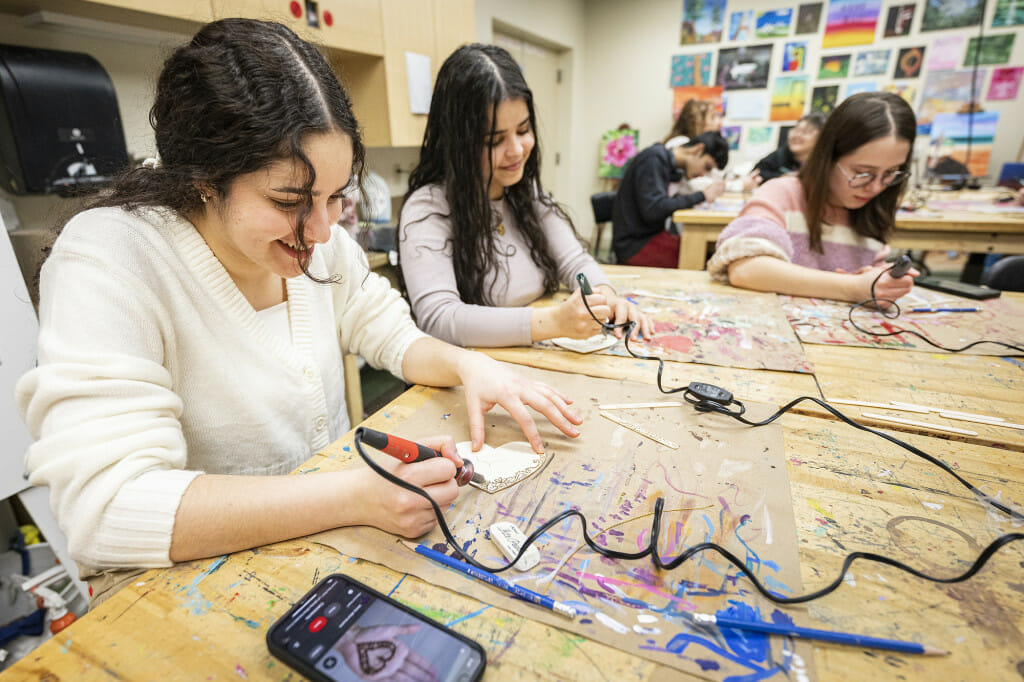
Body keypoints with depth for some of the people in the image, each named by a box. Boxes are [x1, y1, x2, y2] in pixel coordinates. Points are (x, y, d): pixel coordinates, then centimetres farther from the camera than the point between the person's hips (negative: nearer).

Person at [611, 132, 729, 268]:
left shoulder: (668, 163, 15)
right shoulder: (653, 159, -13)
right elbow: (654, 210, -23)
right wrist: (702, 196, -16)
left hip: (651, 236, 9)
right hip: (635, 245, -9)